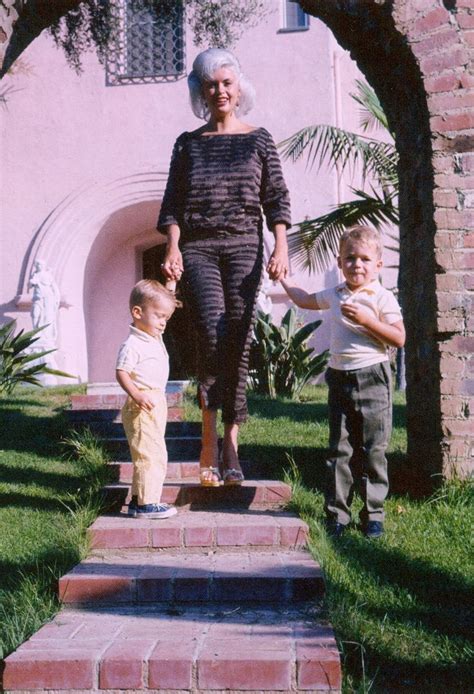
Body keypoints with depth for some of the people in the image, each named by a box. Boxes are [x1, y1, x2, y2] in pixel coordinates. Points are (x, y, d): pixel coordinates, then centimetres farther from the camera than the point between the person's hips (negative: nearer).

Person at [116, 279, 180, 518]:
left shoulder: (155, 340, 15)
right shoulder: (132, 344, -14)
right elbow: (122, 373, -21)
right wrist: (136, 394, -33)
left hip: (156, 405, 10)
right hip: (143, 408, -10)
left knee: (146, 456, 15)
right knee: (151, 455, -11)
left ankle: (138, 500, 24)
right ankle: (146, 503, -7)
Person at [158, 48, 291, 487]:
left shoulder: (259, 140, 13)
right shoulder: (188, 144, 14)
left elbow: (276, 199, 8)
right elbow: (173, 203, 11)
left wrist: (281, 247, -5)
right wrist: (173, 247, -4)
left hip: (244, 246, 0)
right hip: (197, 247, 0)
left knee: (238, 343, -6)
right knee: (213, 332, -20)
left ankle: (229, 443, 2)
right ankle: (211, 441, -16)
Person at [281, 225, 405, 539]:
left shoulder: (383, 298, -6)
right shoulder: (334, 295, 11)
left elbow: (399, 339, -12)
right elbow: (306, 299, 31)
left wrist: (367, 319, -19)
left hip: (372, 377, -5)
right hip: (340, 378, 5)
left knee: (373, 449, 2)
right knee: (339, 448, 6)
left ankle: (374, 513, 11)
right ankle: (337, 513, 12)